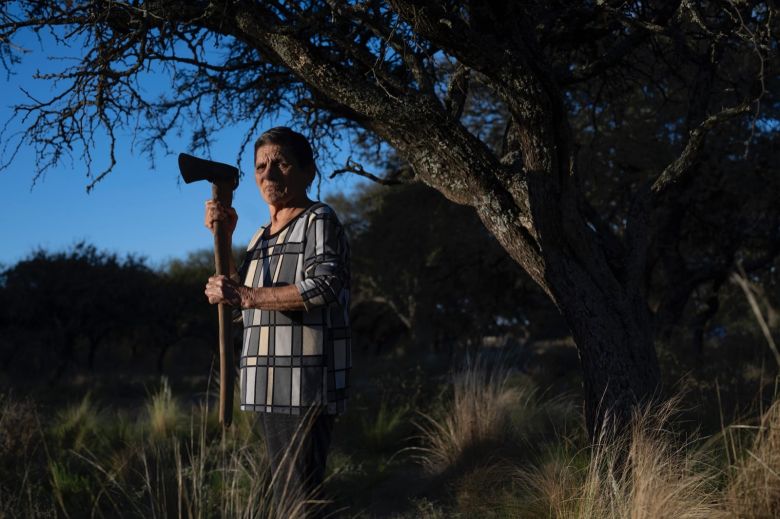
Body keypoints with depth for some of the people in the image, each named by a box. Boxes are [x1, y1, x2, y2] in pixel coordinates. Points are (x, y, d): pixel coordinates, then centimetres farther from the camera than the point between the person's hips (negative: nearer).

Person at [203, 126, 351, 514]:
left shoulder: (319, 221, -5)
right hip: (269, 391, 9)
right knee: (281, 493, 15)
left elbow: (324, 287, -21)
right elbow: (232, 293, 28)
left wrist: (245, 295, -18)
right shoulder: (263, 234, 22)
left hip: (303, 391, -9)